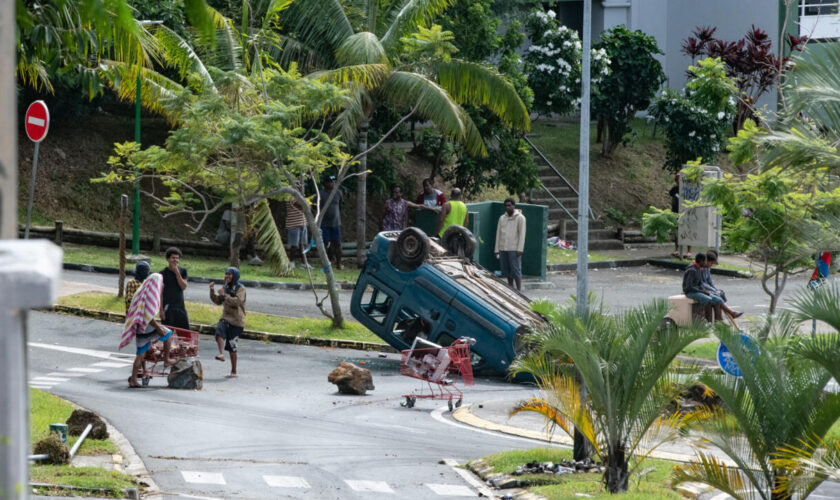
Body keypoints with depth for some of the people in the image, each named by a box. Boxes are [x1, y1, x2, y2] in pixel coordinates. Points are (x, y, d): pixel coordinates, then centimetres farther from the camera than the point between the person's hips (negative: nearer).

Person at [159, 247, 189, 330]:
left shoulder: (182, 271, 7)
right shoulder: (163, 273, -4)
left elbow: (184, 287, -4)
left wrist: (177, 273, -12)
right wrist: (161, 310, -9)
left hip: (180, 307, 4)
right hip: (167, 307, -4)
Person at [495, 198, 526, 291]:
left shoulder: (520, 218, -1)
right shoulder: (502, 218, 15)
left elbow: (522, 234, -6)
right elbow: (498, 234, 15)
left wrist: (519, 249, -13)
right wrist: (497, 250, 10)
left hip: (514, 249, -5)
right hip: (503, 248, 5)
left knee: (516, 271, -7)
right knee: (507, 271, 6)